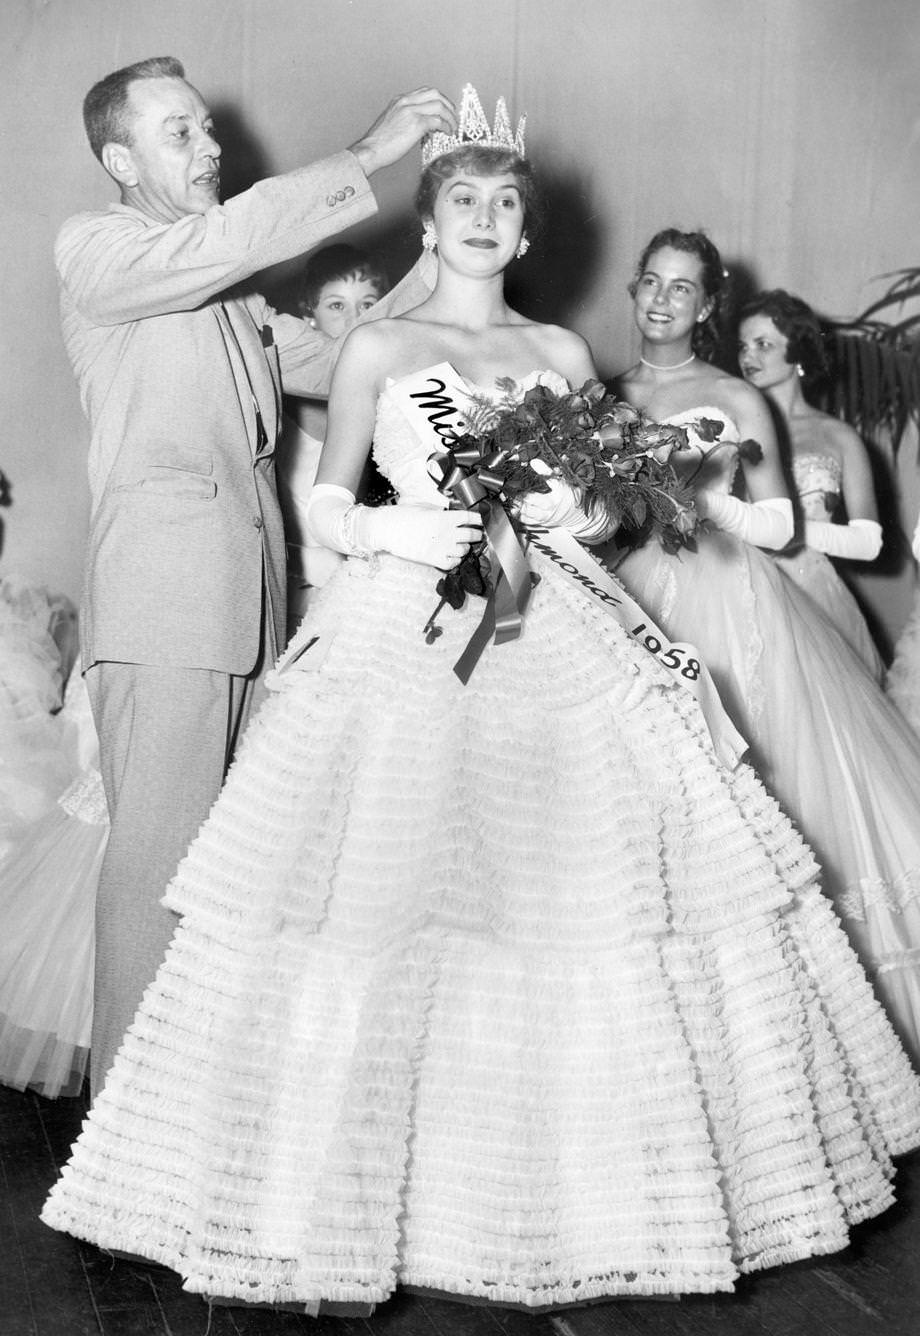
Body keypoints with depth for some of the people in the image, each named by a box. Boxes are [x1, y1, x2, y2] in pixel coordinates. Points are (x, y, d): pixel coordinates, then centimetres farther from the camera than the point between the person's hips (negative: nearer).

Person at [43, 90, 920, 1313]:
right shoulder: (377, 348, 9)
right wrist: (396, 531, -11)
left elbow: (605, 509, 18)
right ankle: (346, 1195, 6)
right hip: (402, 638, -2)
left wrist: (576, 512, -4)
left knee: (575, 890, -3)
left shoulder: (564, 356, 15)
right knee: (379, 907, -8)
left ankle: (570, 1190, 12)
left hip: (549, 646, 3)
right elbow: (324, 505, 8)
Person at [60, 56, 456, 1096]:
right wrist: (367, 156, -11)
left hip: (252, 600, 7)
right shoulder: (94, 248, 2)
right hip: (162, 602, -7)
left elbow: (333, 360, 22)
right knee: (157, 852, -6)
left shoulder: (230, 291, 24)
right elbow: (221, 240, -16)